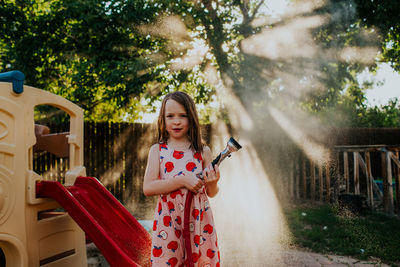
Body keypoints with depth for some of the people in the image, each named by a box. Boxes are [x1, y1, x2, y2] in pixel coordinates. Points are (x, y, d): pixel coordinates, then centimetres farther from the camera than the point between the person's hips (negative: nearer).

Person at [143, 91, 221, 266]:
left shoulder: (202, 152, 4)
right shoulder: (157, 151, 3)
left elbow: (211, 193, 9)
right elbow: (147, 188, -9)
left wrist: (212, 183, -14)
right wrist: (182, 180, -17)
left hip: (199, 221, 1)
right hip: (168, 223, 0)